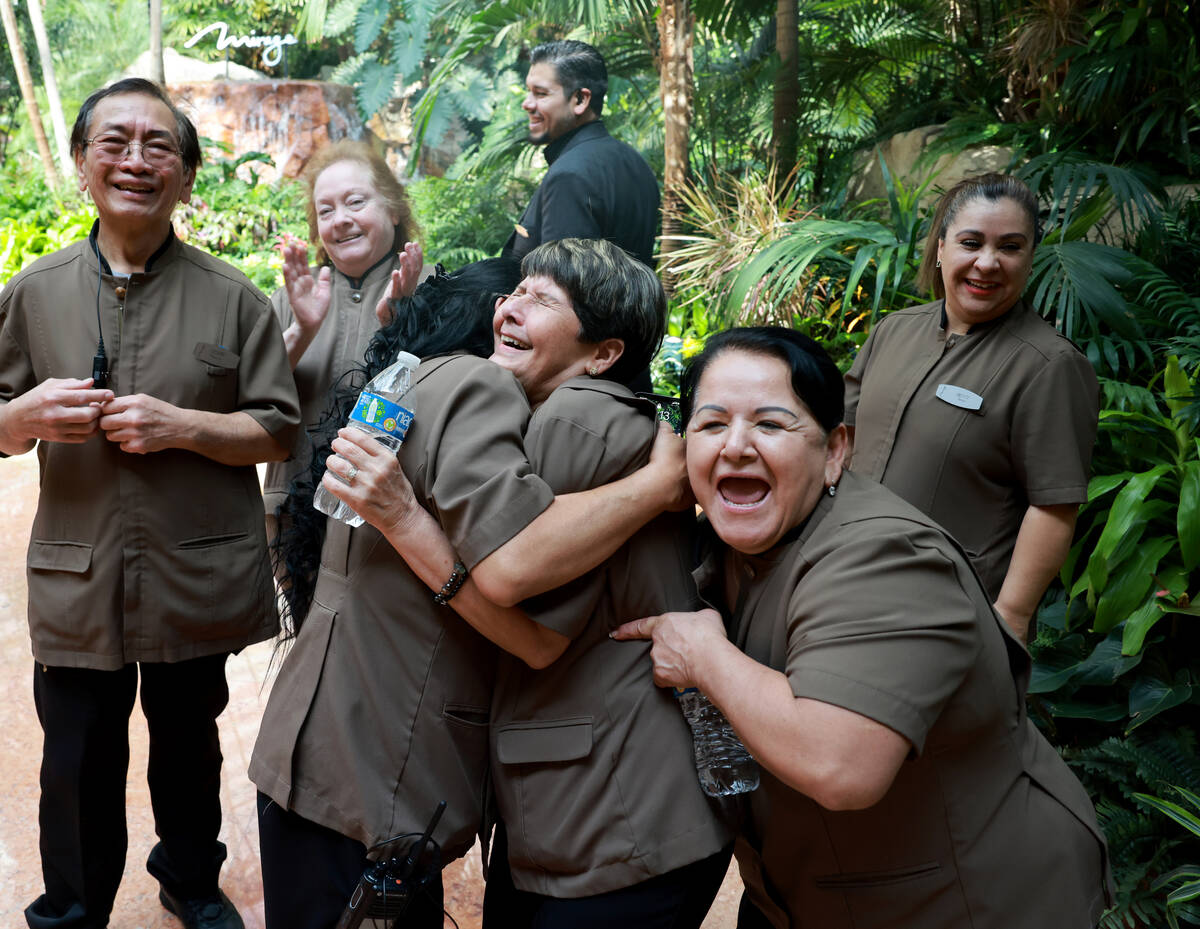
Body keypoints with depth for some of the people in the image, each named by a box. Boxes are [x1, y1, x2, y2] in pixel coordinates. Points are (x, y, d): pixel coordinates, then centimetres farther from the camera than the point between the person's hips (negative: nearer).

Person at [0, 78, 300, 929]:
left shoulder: (233, 298, -3)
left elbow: (277, 430, -3)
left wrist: (182, 426, -19)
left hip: (199, 579, 0)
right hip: (78, 580, 1)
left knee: (188, 749, 18)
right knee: (79, 769, 8)